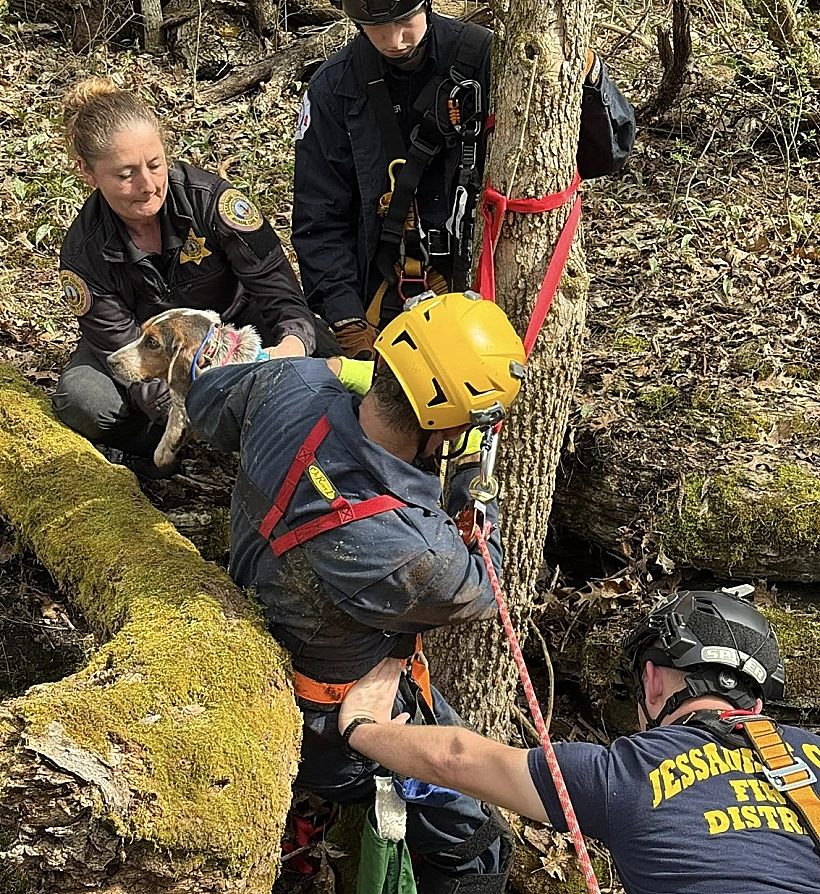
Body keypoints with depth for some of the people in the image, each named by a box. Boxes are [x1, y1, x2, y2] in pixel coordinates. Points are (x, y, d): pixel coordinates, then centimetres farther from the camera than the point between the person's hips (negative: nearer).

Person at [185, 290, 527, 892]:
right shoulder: (408, 557, -43)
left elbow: (207, 400, 0)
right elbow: (478, 594, -16)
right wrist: (471, 475, -8)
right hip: (340, 726, -7)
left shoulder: (293, 385, -27)